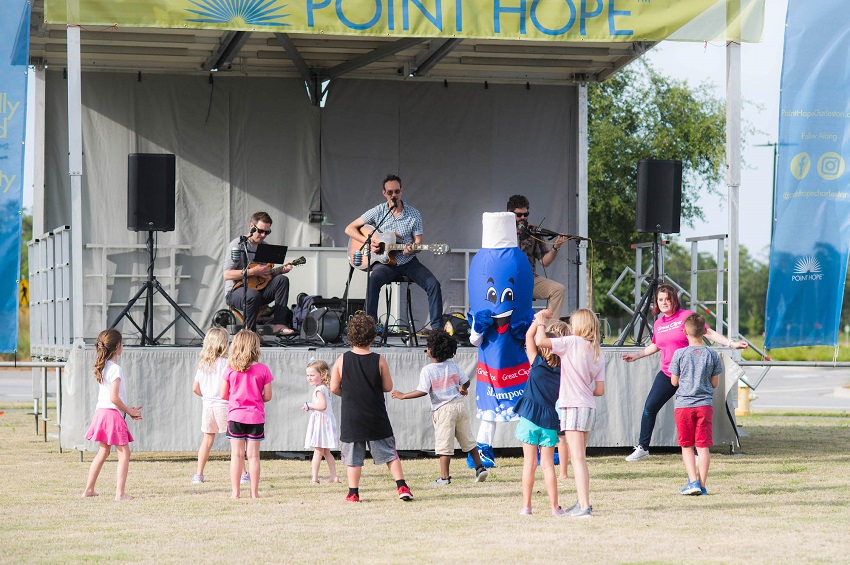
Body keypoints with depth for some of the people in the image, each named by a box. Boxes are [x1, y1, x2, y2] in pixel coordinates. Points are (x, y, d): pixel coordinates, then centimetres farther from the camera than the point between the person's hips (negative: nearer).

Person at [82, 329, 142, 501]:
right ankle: (120, 492, -8)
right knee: (124, 453, -3)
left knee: (103, 452, 20)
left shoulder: (102, 367, 12)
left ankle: (89, 489, 23)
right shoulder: (115, 369, -15)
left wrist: (128, 410, 15)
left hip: (100, 412, 9)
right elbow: (114, 398, -20)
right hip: (112, 413, -9)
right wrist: (129, 411, -6)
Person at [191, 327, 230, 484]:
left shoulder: (203, 364, 6)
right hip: (223, 405, -5)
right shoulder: (225, 363, -12)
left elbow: (195, 388, 8)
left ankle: (199, 475, 12)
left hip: (208, 405, 5)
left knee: (207, 439, 13)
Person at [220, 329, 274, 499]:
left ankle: (235, 491, 5)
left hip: (235, 416, 1)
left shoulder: (230, 370, -4)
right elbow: (267, 396, -4)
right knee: (253, 455, 4)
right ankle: (254, 492, 6)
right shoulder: (263, 370, -6)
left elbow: (223, 395, 1)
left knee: (237, 455, 5)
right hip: (256, 417, 0)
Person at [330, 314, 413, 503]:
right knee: (390, 453, 9)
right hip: (376, 417, 0)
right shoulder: (379, 361, -8)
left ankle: (353, 493, 7)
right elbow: (388, 387, -1)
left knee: (353, 457, 8)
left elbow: (334, 388, -2)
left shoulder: (342, 360, -6)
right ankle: (402, 486, 2)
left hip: (351, 417, 0)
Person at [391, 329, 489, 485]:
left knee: (444, 445, -2)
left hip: (443, 409, -5)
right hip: (460, 405, 5)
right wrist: (463, 389, 32)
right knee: (468, 440, 18)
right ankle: (480, 468, 19)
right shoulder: (453, 365, 4)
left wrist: (403, 396, -9)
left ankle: (444, 477, -2)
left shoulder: (427, 370, -11)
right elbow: (466, 382, 9)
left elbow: (422, 391, -18)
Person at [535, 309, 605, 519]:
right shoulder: (598, 355, 12)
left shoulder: (573, 342, -9)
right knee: (578, 458, 18)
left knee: (578, 458, -9)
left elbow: (540, 341, -17)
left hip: (573, 406, -8)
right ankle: (583, 503, 24)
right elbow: (600, 390, 9)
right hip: (589, 407, 8)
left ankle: (584, 506, -13)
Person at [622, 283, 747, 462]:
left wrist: (731, 343, -14)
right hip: (666, 374, 5)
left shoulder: (686, 316, -4)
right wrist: (636, 355, 35)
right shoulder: (658, 324, 12)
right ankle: (642, 448, 11)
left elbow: (709, 333, -6)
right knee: (650, 408, -1)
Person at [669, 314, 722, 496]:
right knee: (703, 446, 3)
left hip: (683, 404, -1)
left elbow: (674, 382, 1)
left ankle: (693, 481, -4)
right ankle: (702, 485, 2)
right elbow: (715, 383, 6)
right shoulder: (712, 355, 0)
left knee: (687, 446, 8)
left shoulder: (680, 354, -5)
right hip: (705, 404, 1)